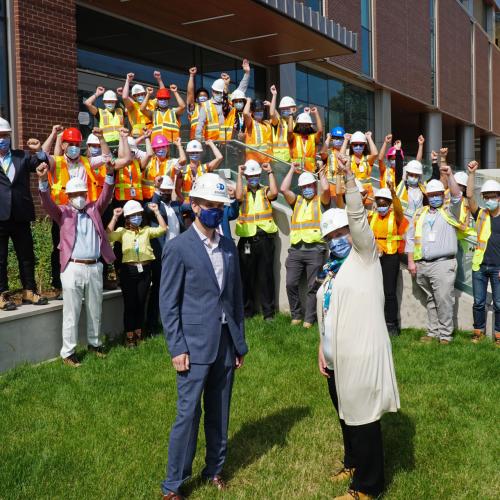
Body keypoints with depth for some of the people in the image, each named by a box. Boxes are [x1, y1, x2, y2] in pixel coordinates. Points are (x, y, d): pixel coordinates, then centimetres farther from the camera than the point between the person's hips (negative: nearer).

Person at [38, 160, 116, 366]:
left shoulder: (94, 209, 11)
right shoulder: (63, 212, 4)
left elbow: (106, 196, -2)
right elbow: (47, 202, -12)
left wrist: (110, 174, -18)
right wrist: (43, 180, -29)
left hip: (95, 267, 3)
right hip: (73, 268, -3)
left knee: (95, 310, 15)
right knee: (71, 312, 1)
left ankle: (94, 343, 31)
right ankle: (68, 352, 9)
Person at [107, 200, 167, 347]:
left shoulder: (146, 230, 11)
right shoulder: (122, 231, 4)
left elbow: (163, 229, -1)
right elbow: (108, 236, -14)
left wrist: (156, 212, 0)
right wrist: (115, 217, -11)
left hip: (145, 270, 3)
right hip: (129, 270, -3)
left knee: (141, 303, 12)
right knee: (129, 304, 1)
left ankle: (138, 333, 24)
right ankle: (129, 336, 11)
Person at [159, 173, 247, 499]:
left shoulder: (229, 246, 9)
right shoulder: (178, 247, -7)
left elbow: (236, 297, 13)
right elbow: (168, 304, -8)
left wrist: (240, 342, 11)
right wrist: (177, 349, -12)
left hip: (226, 344, 5)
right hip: (195, 345, -5)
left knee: (219, 413, 15)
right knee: (189, 414, 0)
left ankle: (215, 470, 31)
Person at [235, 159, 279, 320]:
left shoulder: (265, 191, 11)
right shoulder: (243, 191, 11)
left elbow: (274, 192, -11)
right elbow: (239, 197, -13)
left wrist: (270, 172, -4)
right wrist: (239, 175, -6)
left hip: (265, 238, 0)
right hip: (247, 239, 0)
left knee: (266, 276, 3)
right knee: (247, 276, 5)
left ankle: (268, 311, 9)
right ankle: (247, 310, 16)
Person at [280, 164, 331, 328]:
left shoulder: (321, 201, 11)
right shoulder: (297, 201, 21)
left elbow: (326, 188, -10)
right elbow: (284, 189, 6)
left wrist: (321, 173, 8)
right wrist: (292, 170, 16)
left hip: (315, 250, -3)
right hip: (295, 249, 3)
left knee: (312, 287, -1)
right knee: (291, 284, -2)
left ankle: (309, 319, 5)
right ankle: (296, 315, 13)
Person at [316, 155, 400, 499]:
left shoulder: (365, 257, -4)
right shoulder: (333, 270, 16)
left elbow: (359, 219, -20)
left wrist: (349, 178, -30)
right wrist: (322, 349, 11)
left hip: (361, 357, -8)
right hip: (337, 358, 8)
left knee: (363, 419, 0)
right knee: (346, 416, 21)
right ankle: (354, 464, 41)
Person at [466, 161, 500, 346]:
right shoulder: (480, 215, 5)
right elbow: (469, 195, -7)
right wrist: (472, 173, -12)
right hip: (479, 266, 2)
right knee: (478, 302, 9)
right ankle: (478, 331, 22)